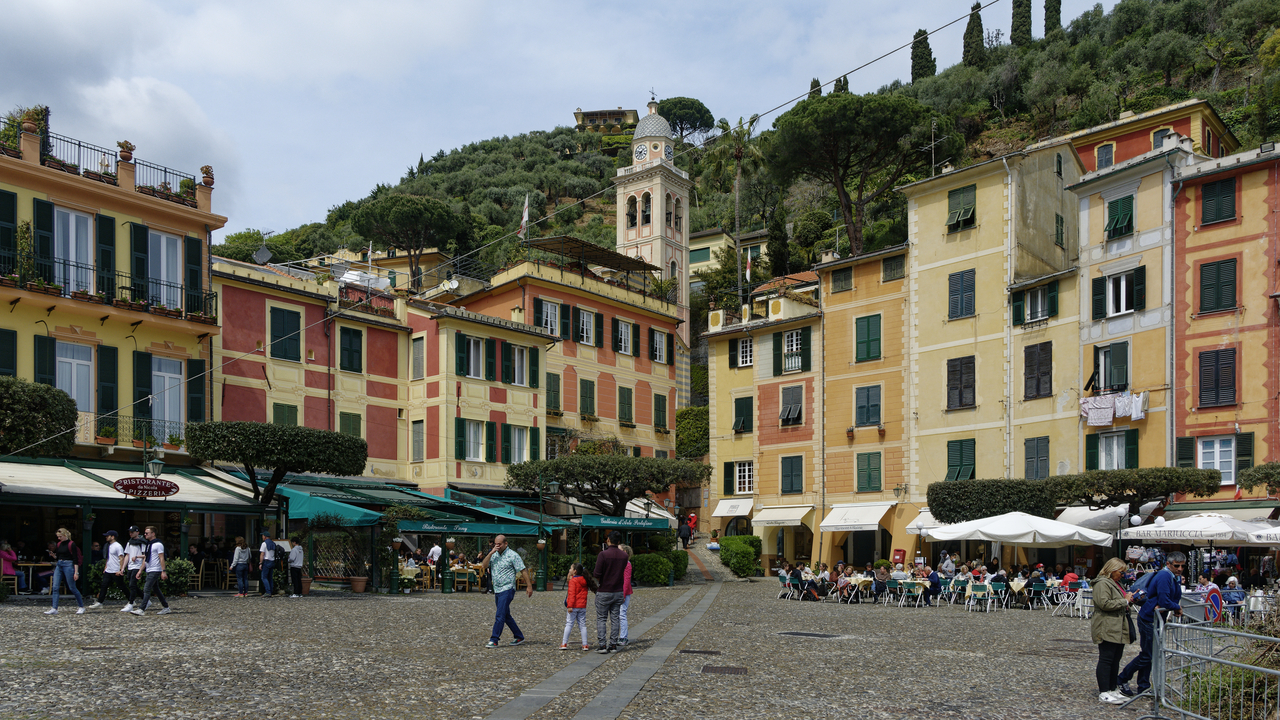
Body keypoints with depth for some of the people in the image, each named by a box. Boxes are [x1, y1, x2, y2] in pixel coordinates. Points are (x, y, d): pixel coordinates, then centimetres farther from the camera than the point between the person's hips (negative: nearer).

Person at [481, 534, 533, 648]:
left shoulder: (513, 555, -7)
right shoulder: (494, 555, 11)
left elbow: (523, 570, -7)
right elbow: (483, 566, 1)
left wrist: (529, 586, -10)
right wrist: (491, 552, -9)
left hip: (507, 589, -7)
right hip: (497, 590, 7)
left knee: (500, 615, -11)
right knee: (506, 616, 12)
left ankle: (494, 640, -9)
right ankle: (519, 637, 21)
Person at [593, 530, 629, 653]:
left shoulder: (603, 554, -15)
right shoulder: (624, 556, 1)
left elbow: (597, 574, -16)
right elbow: (622, 572, 10)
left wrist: (599, 582, 3)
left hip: (604, 592, -4)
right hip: (618, 591, 4)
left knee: (601, 619, 4)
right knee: (615, 619, 9)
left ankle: (602, 645, -1)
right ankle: (613, 645, 9)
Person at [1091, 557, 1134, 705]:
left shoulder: (1114, 583, 23)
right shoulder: (1102, 583, -12)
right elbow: (1105, 603, -23)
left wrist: (1129, 599, 17)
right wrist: (1125, 601, -15)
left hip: (1118, 629, 10)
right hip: (1107, 630, -10)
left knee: (1115, 660, 11)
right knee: (1106, 659, -9)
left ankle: (1112, 689, 17)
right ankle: (1103, 693, -9)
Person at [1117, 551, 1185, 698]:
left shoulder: (1173, 578, 11)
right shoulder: (1164, 576, -20)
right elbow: (1165, 602, -27)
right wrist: (1178, 608, -10)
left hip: (1156, 620, 10)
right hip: (1149, 620, -10)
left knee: (1149, 655, 13)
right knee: (1147, 655, -3)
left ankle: (1143, 688, 20)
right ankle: (1122, 679, 9)